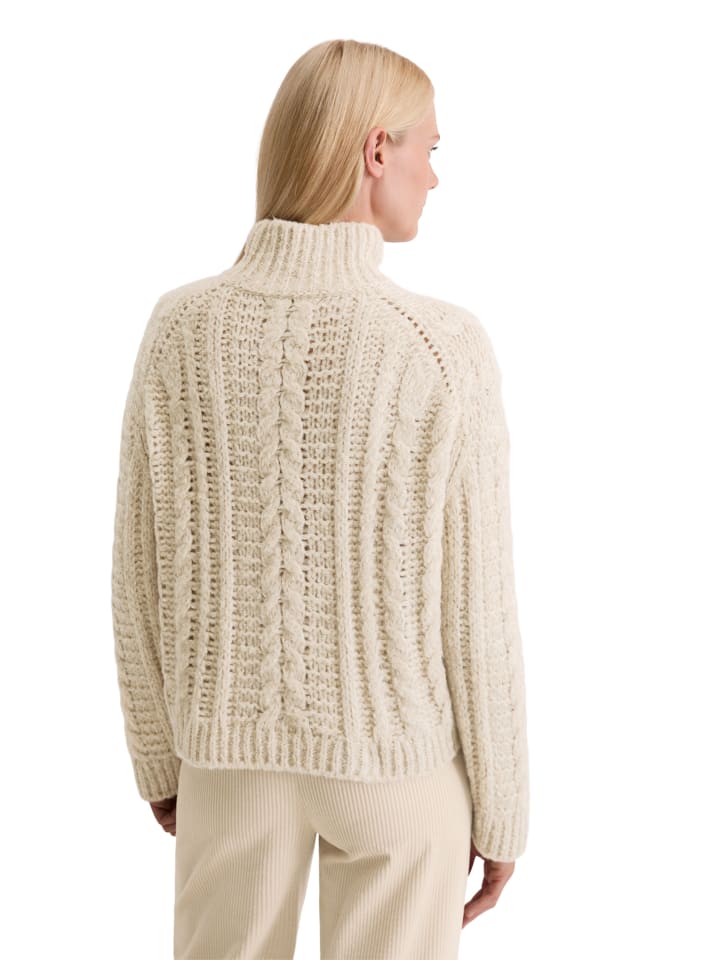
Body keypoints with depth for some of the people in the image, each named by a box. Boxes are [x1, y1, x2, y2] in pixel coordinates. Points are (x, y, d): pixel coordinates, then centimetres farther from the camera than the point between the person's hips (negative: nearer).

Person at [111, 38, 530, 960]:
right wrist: (502, 806, 0)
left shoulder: (180, 329, -12)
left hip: (233, 744, 3)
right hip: (396, 754, -2)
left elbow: (141, 575, -4)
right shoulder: (445, 354, -21)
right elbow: (473, 613, -15)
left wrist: (158, 753, 12)